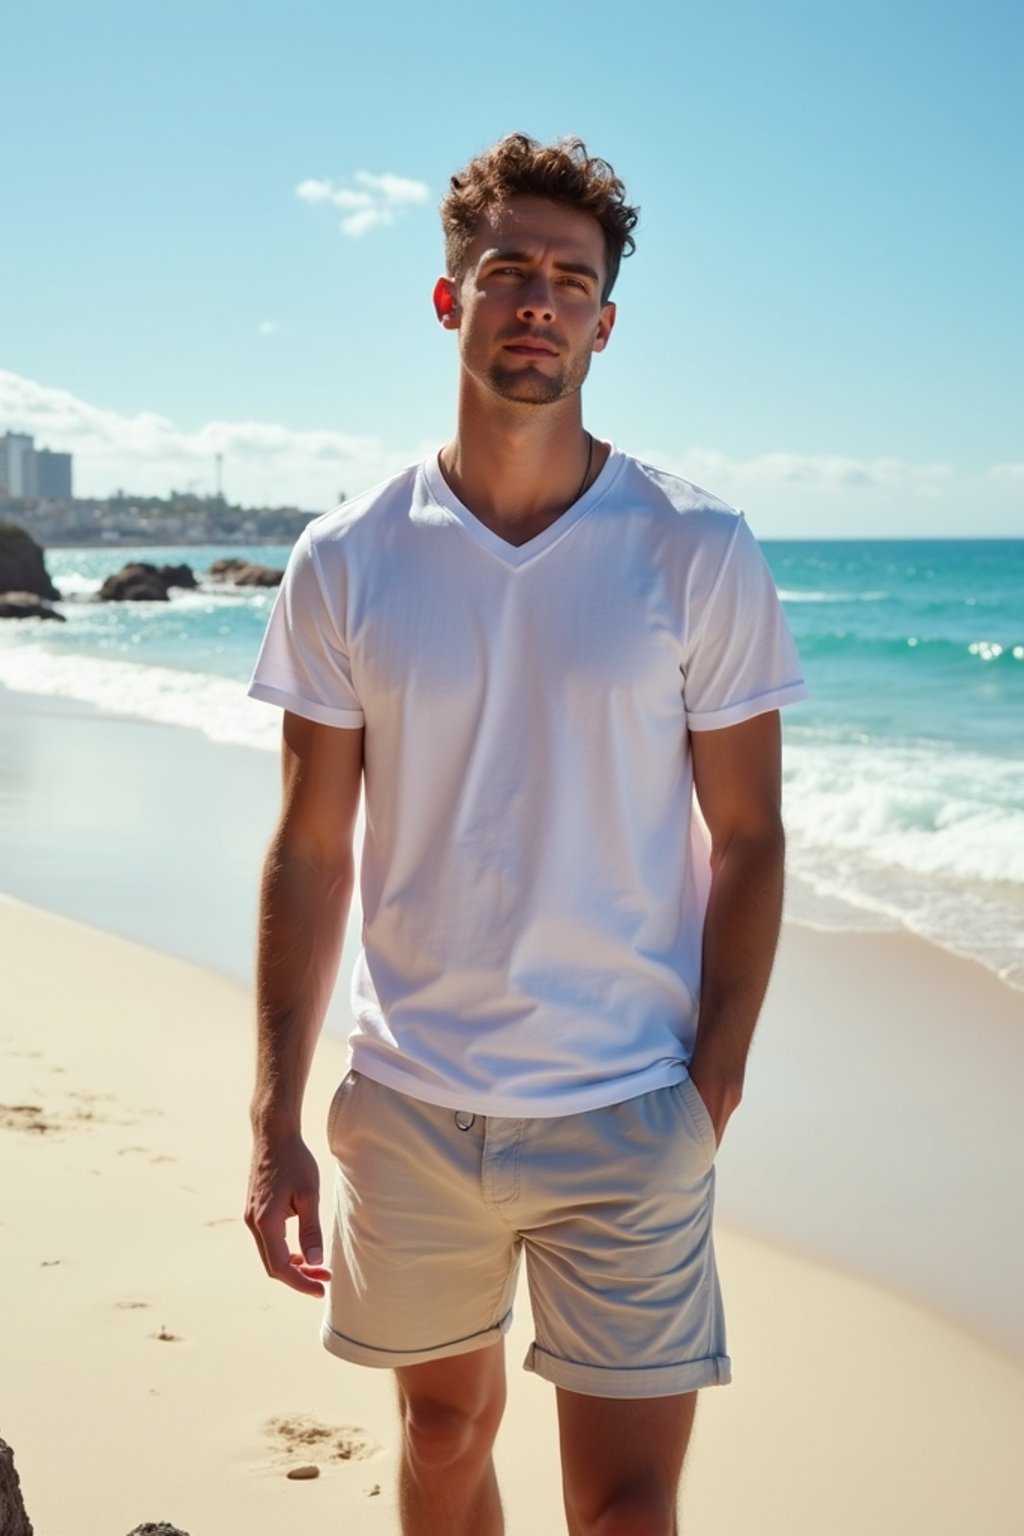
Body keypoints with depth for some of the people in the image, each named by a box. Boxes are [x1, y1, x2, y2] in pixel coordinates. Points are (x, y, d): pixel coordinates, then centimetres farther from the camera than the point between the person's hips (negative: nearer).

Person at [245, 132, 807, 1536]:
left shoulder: (698, 555, -5)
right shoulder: (347, 563, -1)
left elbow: (747, 840, -1)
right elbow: (311, 852, 2)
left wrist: (711, 1089, -7)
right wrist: (275, 1126, 0)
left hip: (627, 1113, -2)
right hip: (409, 1107, 2)